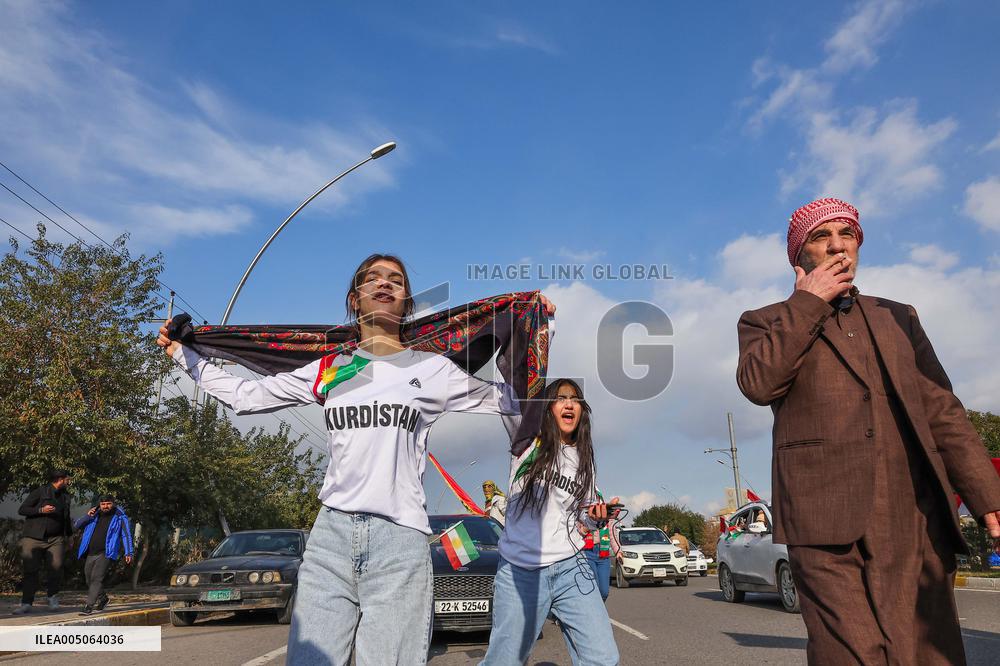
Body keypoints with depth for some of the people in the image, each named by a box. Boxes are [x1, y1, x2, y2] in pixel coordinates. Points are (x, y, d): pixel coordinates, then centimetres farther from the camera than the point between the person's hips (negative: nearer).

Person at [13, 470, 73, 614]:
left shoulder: (65, 496, 16)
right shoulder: (40, 492, -2)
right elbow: (22, 510, -4)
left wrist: (69, 535, 28)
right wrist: (41, 510, -18)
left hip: (55, 539, 3)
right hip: (34, 538, -3)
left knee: (57, 566, -12)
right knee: (31, 571, -2)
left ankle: (52, 595, 8)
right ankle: (26, 603, 9)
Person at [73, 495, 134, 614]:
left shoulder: (120, 518, 2)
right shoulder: (94, 516, 15)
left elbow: (126, 535, -1)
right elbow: (76, 526, 15)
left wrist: (128, 553, -8)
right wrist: (87, 516, -3)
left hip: (105, 554, -6)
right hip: (89, 554, 6)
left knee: (97, 579, -17)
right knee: (90, 581, 14)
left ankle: (89, 605, -17)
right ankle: (103, 599, 35)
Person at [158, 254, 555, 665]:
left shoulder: (432, 369, 7)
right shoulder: (327, 370, 12)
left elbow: (513, 400, 12)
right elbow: (245, 396, 20)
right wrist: (182, 353, 23)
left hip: (400, 540, -2)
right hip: (331, 536, 2)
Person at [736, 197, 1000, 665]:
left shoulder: (898, 317, 22)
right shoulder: (766, 323, 11)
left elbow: (942, 411, 16)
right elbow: (758, 384, -11)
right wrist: (808, 302, -4)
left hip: (917, 515, 4)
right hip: (828, 517, -4)